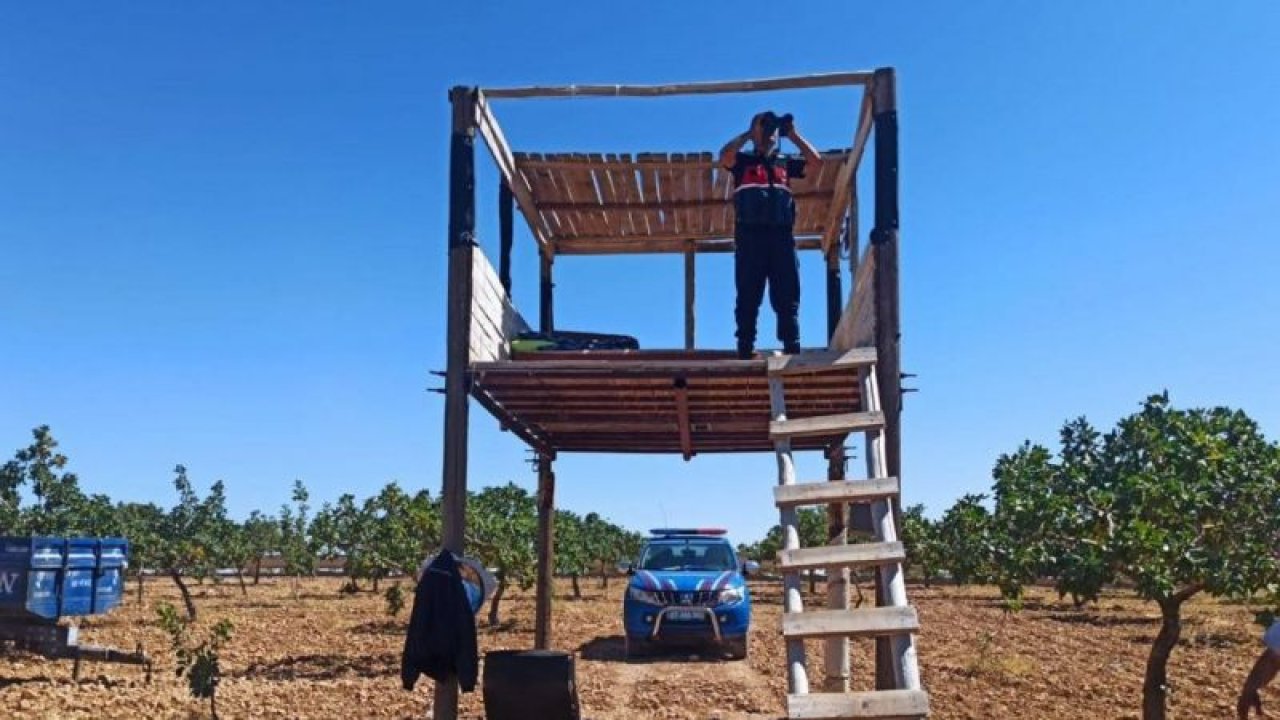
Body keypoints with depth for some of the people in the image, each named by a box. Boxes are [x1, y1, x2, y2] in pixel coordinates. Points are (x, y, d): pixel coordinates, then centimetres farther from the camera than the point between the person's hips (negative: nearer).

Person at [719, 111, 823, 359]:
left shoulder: (786, 163, 23)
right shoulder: (743, 161, 15)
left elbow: (816, 162, 12)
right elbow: (725, 155, -5)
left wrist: (793, 134, 15)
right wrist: (749, 133, 5)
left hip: (782, 236, 3)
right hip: (749, 236, -2)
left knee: (787, 299, -3)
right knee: (748, 298, -5)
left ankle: (792, 351, -6)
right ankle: (745, 352, -7)